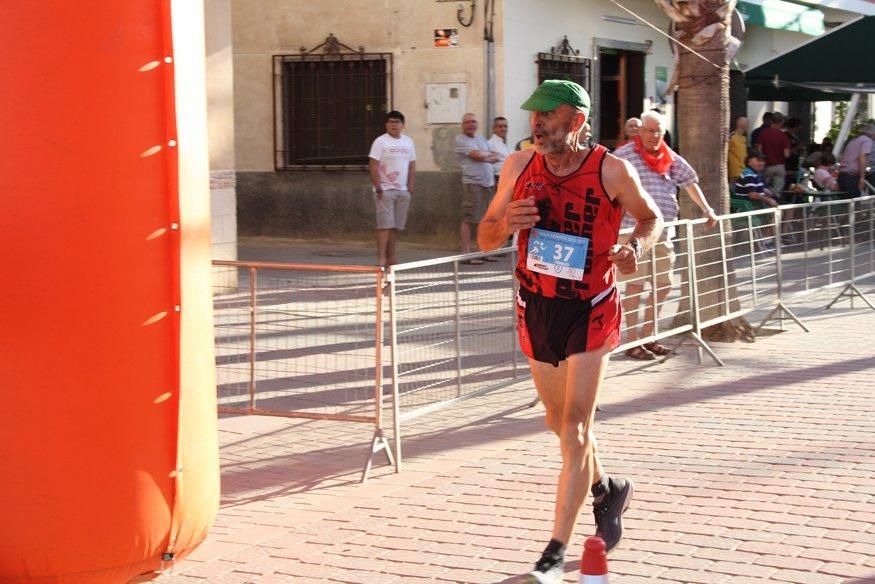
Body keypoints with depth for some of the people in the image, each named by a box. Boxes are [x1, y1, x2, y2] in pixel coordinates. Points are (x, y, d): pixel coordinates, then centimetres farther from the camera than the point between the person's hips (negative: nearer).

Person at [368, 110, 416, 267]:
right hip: (385, 190, -5)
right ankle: (381, 259, -11)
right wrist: (378, 188, -14)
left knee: (396, 226, 5)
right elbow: (373, 166, -9)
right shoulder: (380, 142, -5)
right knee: (385, 224, -11)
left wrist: (410, 188, 8)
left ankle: (391, 258, 11)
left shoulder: (408, 142, 12)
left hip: (403, 191, 5)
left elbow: (412, 166, 17)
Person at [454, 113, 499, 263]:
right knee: (469, 220, -9)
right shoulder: (460, 140, -4)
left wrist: (484, 156, -5)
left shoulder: (481, 139, 20)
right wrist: (489, 154, 4)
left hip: (489, 183, 8)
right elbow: (478, 155, -15)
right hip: (473, 183, -8)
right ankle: (466, 253, -8)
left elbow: (495, 158, 14)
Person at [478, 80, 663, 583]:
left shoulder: (612, 172, -13)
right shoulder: (519, 166, -4)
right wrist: (507, 224, -19)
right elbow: (486, 239, 4)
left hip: (590, 312, -4)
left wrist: (635, 247, -18)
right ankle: (606, 489, 47)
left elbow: (652, 218, 4)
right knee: (560, 422, 19)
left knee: (574, 429, -9)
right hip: (536, 309, 5)